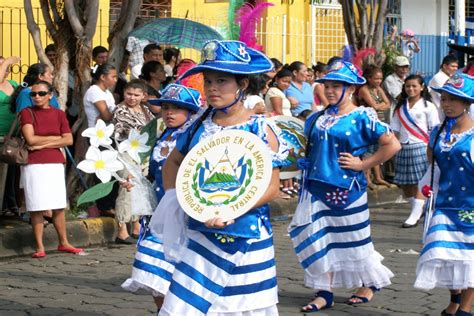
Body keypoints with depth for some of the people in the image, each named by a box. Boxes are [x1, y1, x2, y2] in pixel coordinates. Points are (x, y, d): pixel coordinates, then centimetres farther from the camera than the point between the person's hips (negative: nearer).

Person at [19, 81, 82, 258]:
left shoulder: (58, 114, 9)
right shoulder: (27, 113, 1)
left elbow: (68, 140, 1)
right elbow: (31, 139, -10)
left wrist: (43, 144, -8)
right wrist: (56, 138, -3)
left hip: (55, 163, 3)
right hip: (33, 164, -3)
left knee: (59, 206, 7)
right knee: (37, 208, -4)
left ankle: (63, 243, 18)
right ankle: (39, 247, 2)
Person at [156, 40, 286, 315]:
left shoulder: (260, 129, -8)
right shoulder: (200, 125, 5)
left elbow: (272, 187, -11)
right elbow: (173, 162, 21)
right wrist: (173, 198, 4)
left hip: (247, 237, -4)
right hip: (201, 235, 4)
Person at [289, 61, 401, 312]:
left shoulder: (362, 117, -8)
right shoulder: (318, 118, 8)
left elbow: (392, 145, -13)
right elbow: (307, 148, 25)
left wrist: (362, 164, -13)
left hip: (346, 188, -5)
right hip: (317, 187, 5)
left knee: (353, 239, 6)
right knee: (318, 240, 2)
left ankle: (370, 284, 28)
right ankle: (325, 293, 11)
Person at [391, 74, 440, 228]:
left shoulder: (428, 107, 1)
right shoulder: (400, 107, 13)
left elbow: (434, 131, -1)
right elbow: (396, 130, 14)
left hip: (421, 147, -5)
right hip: (403, 147, 5)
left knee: (419, 183, -7)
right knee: (404, 183, 6)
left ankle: (415, 216, -5)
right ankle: (419, 208, 24)